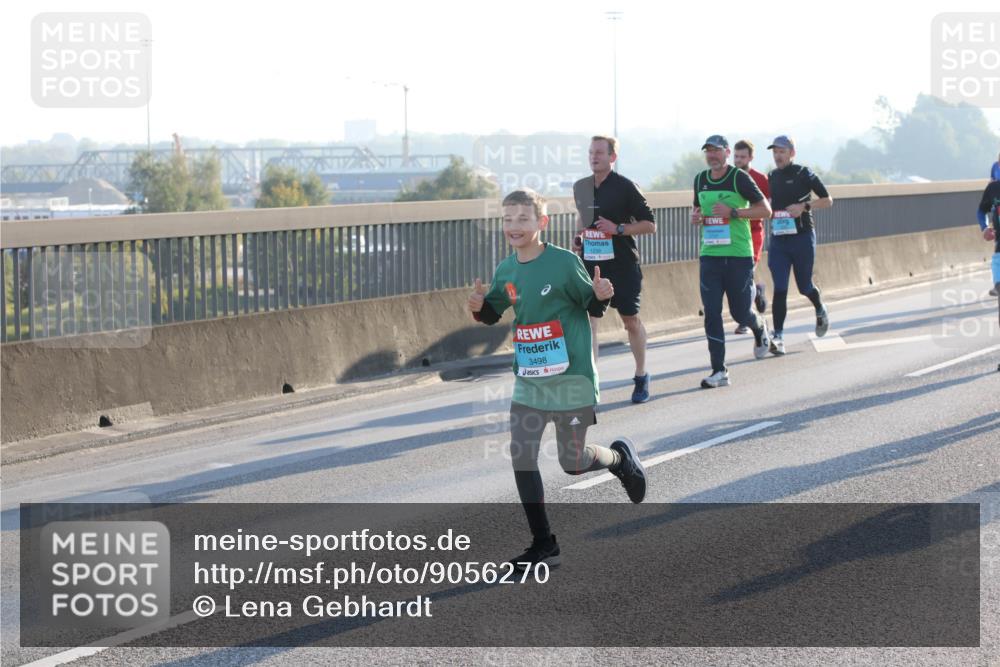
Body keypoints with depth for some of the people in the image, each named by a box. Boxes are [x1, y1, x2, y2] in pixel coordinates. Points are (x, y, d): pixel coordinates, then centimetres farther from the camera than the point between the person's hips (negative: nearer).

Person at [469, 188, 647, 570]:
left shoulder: (564, 262, -12)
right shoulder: (506, 271, 4)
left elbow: (593, 308, -2)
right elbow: (492, 314, 17)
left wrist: (602, 296, -25)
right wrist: (480, 306, -5)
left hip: (571, 377, -5)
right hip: (528, 380, 5)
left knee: (572, 462, 1)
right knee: (521, 457, -3)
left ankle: (620, 457, 35)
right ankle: (543, 546, 6)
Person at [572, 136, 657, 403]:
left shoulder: (625, 187, -9)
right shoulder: (581, 187, 7)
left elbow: (650, 224, -8)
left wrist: (618, 229, -19)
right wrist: (579, 237, 7)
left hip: (622, 264, -4)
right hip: (590, 263, 4)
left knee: (631, 321, 8)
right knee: (587, 320, -5)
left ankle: (641, 377, 26)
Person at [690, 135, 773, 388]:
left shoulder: (740, 178, -6)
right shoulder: (700, 180, 10)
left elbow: (765, 209, -6)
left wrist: (733, 212, -17)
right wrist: (695, 216, 1)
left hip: (739, 255, -4)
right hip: (709, 254, 4)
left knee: (740, 312, 5)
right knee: (711, 313, -5)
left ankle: (760, 329, 41)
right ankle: (719, 371, -2)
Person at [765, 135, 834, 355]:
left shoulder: (804, 174, -4)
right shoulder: (772, 177, 10)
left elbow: (827, 200, -3)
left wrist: (804, 207, -16)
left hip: (802, 238, -3)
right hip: (778, 239, 3)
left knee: (804, 286, 7)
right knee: (779, 289, -7)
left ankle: (820, 310, 41)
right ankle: (778, 337, -10)